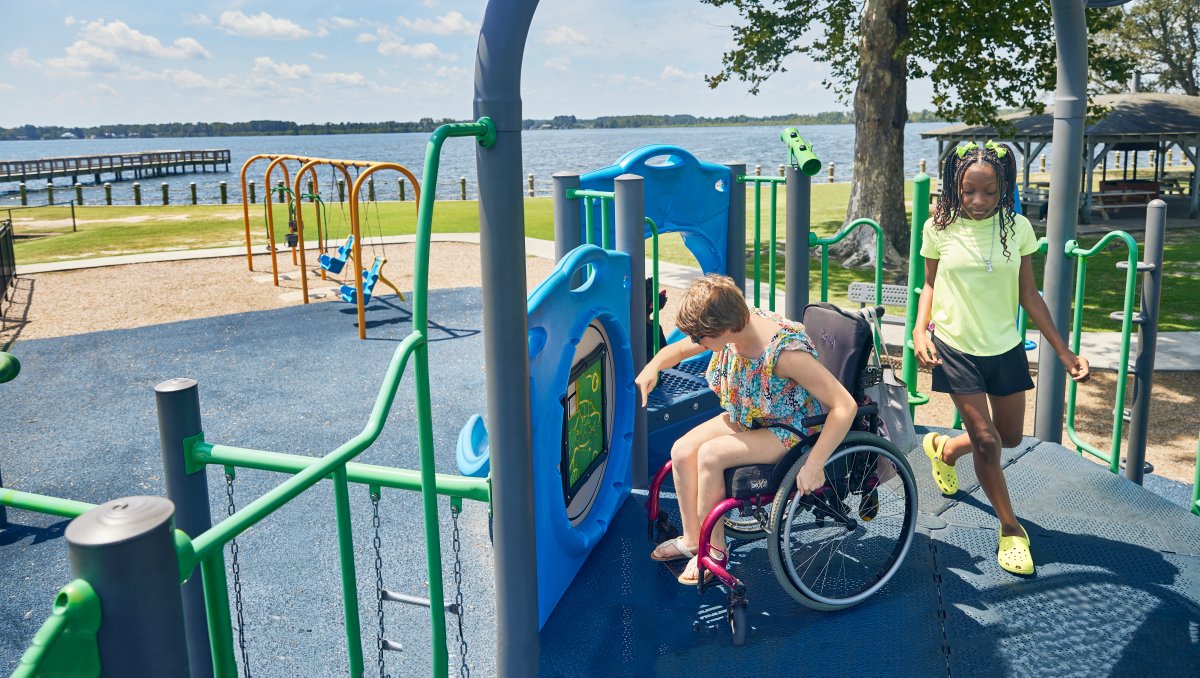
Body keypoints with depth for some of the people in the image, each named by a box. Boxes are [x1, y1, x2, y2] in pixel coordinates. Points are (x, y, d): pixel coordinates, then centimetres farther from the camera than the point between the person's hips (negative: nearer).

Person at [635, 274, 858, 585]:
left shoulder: (786, 352, -35)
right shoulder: (731, 330, -13)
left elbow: (845, 406, -35)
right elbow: (678, 350, 6)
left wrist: (814, 465, -36)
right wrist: (653, 367, -16)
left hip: (790, 429, -7)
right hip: (745, 417, 7)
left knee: (710, 454, -26)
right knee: (682, 451, -10)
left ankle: (714, 548, -5)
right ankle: (692, 539, 10)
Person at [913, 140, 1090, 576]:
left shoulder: (1017, 227, -5)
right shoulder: (940, 228, -8)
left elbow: (1028, 294, 2)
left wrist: (1063, 350, 1)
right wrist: (920, 330, -11)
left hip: (1005, 347, 3)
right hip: (955, 347, -3)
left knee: (1009, 437, 15)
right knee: (986, 441, -5)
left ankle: (943, 448, 44)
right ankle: (1010, 529, 14)